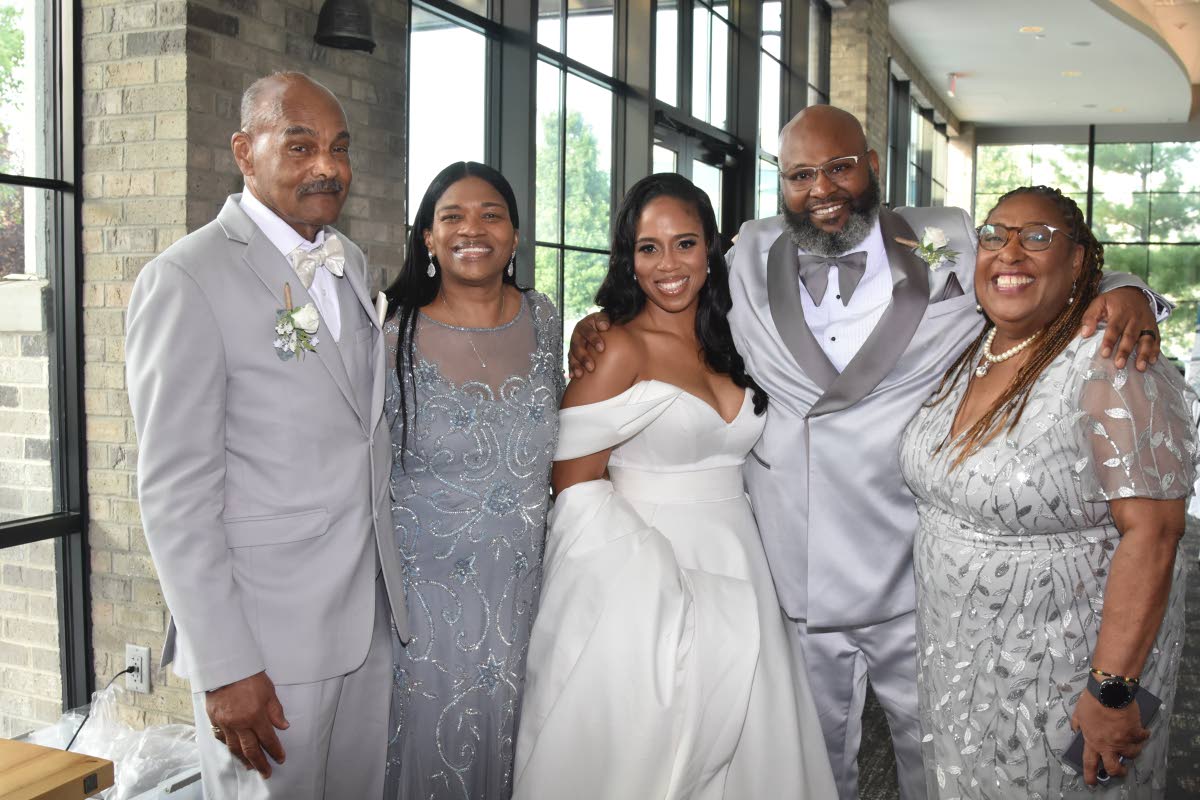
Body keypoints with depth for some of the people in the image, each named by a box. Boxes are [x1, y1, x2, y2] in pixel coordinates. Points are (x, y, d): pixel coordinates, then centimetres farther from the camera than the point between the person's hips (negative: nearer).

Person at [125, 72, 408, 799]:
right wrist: (225, 667, -17)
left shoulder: (352, 262, 10)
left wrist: (389, 581, 12)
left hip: (371, 612, 7)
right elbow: (176, 493, -16)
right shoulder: (187, 280, -14)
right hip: (266, 630, -7)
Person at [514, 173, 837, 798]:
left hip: (733, 570, 6)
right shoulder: (619, 349, -10)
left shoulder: (727, 347, 9)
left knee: (737, 745, 13)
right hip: (645, 582, -6)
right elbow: (574, 483, -13)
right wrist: (663, 575, -18)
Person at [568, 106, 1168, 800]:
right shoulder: (750, 260, 5)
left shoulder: (953, 244, 0)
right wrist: (604, 329, 5)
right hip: (798, 580, 2)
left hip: (919, 581, -1)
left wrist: (1125, 294, -11)